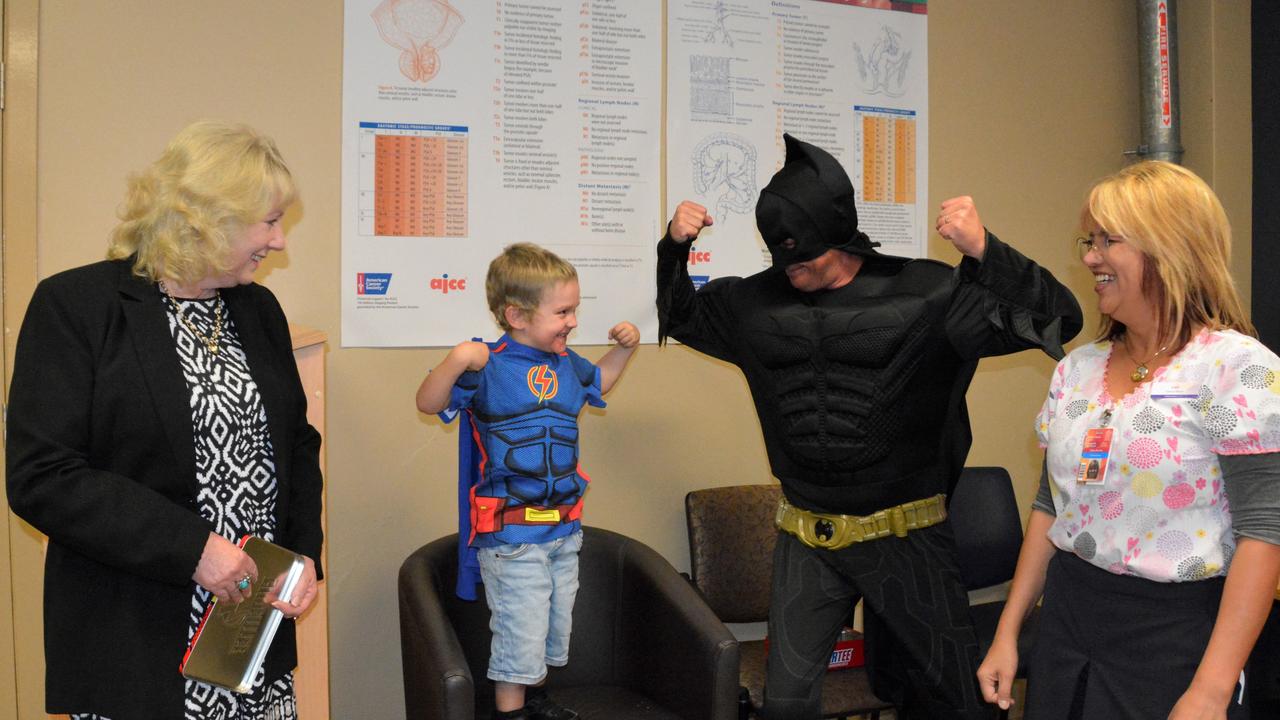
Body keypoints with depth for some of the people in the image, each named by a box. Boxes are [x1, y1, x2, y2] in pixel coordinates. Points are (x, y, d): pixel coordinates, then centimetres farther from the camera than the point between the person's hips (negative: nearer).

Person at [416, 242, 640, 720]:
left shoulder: (565, 363, 6)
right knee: (520, 630, -1)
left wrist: (625, 346, 15)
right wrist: (456, 361, -37)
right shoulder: (488, 365, -16)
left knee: (556, 624, 21)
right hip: (512, 532, -8)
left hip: (564, 527, 8)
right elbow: (428, 403, -22)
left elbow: (597, 381, 29)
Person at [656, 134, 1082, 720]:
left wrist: (984, 251, -29)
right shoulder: (761, 301, 3)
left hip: (906, 537, -3)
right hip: (806, 542, 3)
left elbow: (1058, 318, -14)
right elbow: (681, 315, 20)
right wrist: (674, 247, 3)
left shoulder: (925, 294, -10)